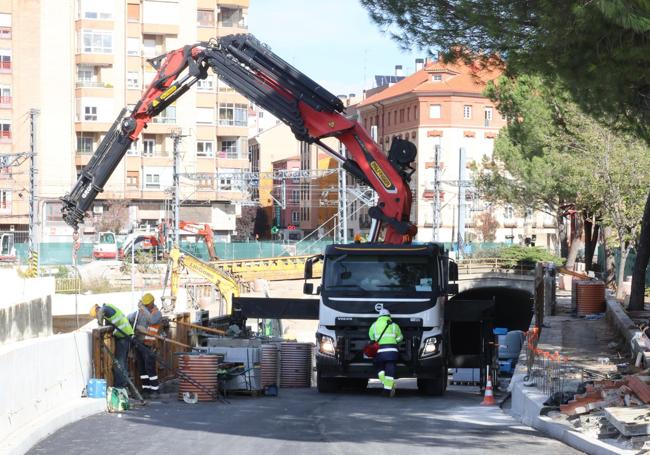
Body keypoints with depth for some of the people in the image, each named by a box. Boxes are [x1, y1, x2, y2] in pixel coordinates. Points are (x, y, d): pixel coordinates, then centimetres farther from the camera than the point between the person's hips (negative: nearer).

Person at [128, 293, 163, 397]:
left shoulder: (157, 313, -4)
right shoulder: (140, 311, 13)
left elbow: (152, 320, -25)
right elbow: (129, 319, 11)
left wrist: (143, 308, -26)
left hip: (148, 345, -6)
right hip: (138, 343, 6)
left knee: (150, 368, -8)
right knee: (141, 368, 9)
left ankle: (155, 389, -3)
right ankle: (146, 389, 15)